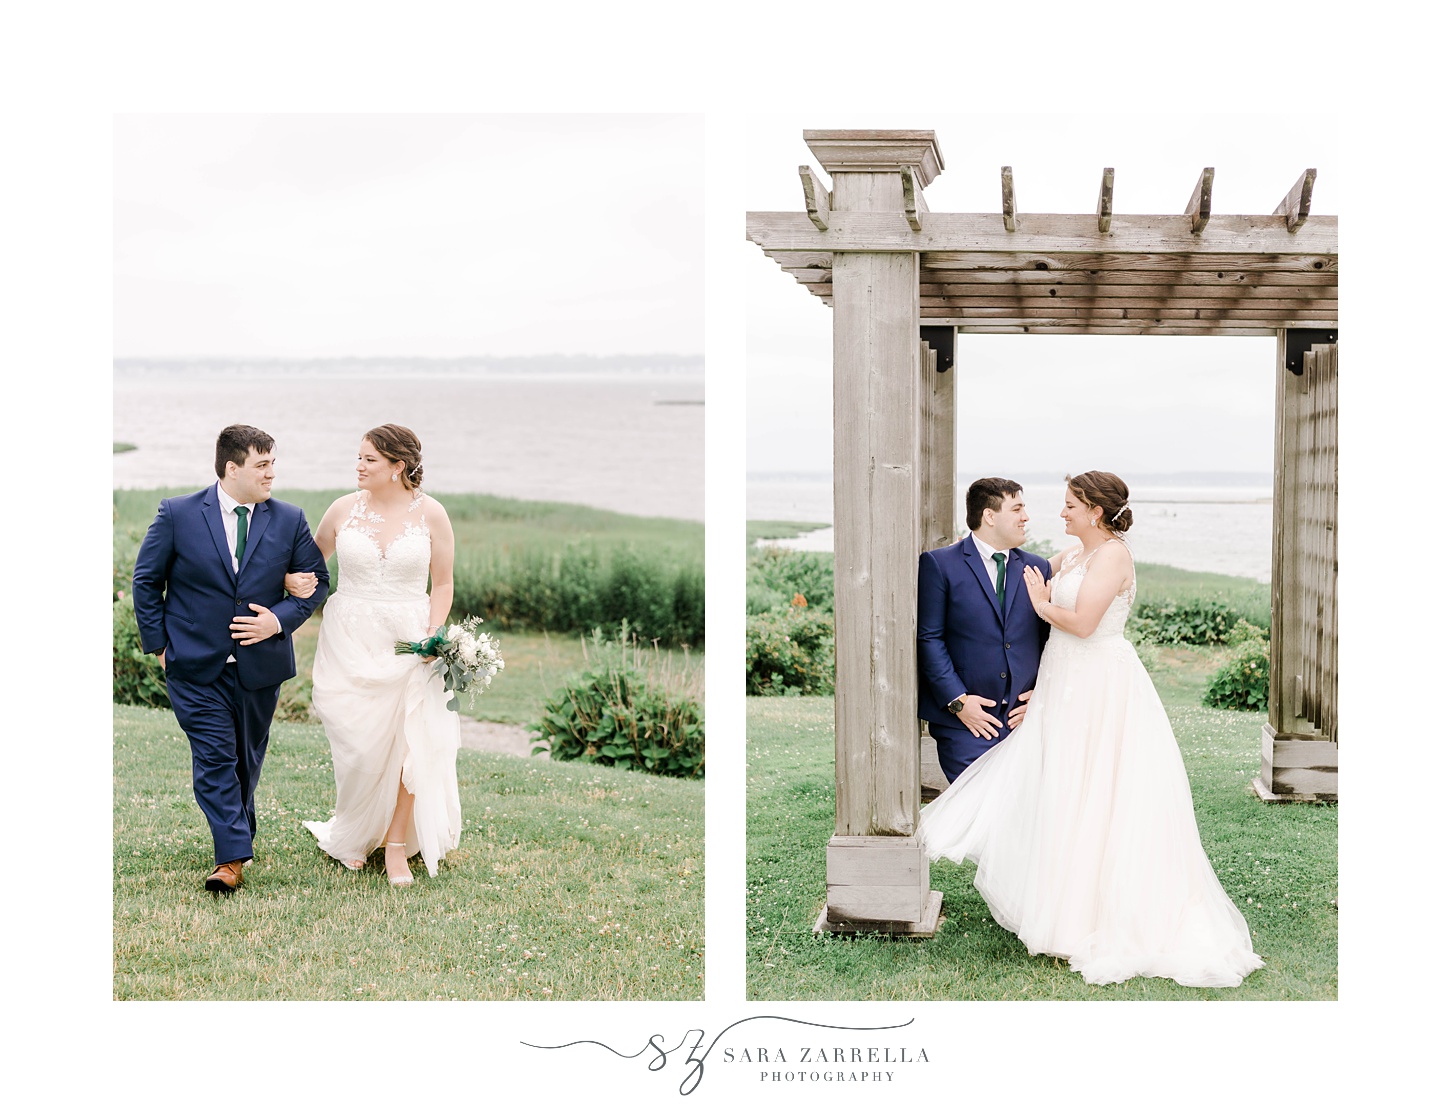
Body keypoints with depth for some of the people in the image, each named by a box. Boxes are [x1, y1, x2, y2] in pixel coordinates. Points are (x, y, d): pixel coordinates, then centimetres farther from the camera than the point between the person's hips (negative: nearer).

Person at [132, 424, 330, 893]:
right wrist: (159, 643, -1)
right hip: (196, 665, -3)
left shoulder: (289, 520, 0)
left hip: (260, 664, 3)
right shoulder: (177, 515, -6)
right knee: (215, 758, -10)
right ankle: (233, 856, -10)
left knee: (247, 760, 15)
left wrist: (280, 620, -9)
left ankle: (238, 834, 34)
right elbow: (146, 580, 2)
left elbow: (316, 579, 7)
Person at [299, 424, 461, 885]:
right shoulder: (344, 509, 2)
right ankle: (355, 836, 23)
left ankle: (396, 846, 1)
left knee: (410, 740, -10)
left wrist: (434, 636, -9)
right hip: (350, 640, 1)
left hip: (409, 640, -1)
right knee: (359, 743, 0)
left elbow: (442, 584, 3)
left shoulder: (430, 514, -1)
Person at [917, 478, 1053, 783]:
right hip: (965, 723, -4)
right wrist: (958, 701, -12)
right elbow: (928, 638, -5)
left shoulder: (1037, 568, 13)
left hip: (1024, 717, 4)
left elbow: (1049, 639, 16)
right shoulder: (938, 564, -2)